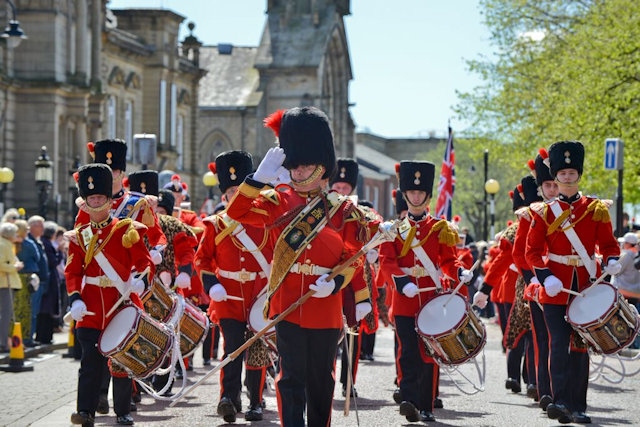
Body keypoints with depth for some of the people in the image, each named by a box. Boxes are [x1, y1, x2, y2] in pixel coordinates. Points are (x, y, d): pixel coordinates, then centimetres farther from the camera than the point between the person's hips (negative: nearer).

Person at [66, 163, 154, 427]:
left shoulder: (127, 230, 1)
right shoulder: (79, 236, 9)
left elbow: (145, 262, -4)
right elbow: (73, 271, 4)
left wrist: (142, 280, -26)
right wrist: (75, 299, -12)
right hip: (91, 309, 1)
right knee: (91, 360, -5)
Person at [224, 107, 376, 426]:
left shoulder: (344, 211, 2)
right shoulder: (278, 202, 4)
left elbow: (353, 257, 0)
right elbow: (237, 212, -7)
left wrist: (336, 282, -18)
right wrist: (260, 177, -17)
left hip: (325, 305, 1)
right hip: (287, 304, -1)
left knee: (321, 378, 12)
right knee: (291, 377, -5)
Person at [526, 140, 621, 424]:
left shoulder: (596, 209, 5)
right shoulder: (545, 213, 3)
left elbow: (609, 244, 7)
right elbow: (533, 251, 1)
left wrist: (611, 261, -15)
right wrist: (545, 277, -15)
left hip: (587, 288, 1)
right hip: (556, 289, -1)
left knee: (580, 347, 5)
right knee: (559, 345, -9)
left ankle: (577, 407, 10)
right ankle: (560, 402, -13)